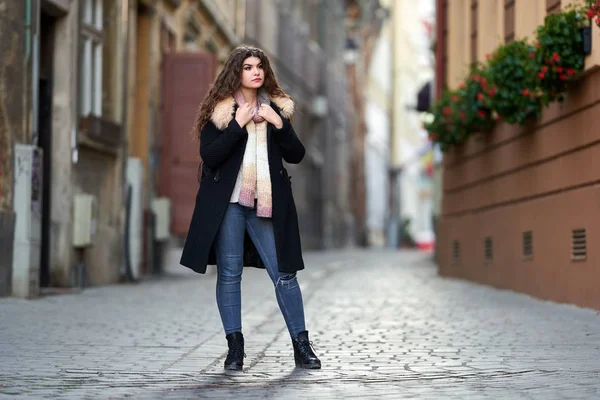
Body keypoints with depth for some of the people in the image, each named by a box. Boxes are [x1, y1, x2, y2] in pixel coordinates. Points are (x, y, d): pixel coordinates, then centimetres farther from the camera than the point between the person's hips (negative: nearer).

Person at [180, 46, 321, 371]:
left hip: (266, 203, 2)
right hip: (228, 202, -2)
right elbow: (208, 155, -9)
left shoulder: (276, 108, 12)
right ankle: (234, 347, 7)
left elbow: (296, 155, 7)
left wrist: (279, 124, -7)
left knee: (284, 273, -1)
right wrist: (238, 124, -15)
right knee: (229, 273, 0)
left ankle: (301, 345, 4)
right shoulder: (218, 110, 2)